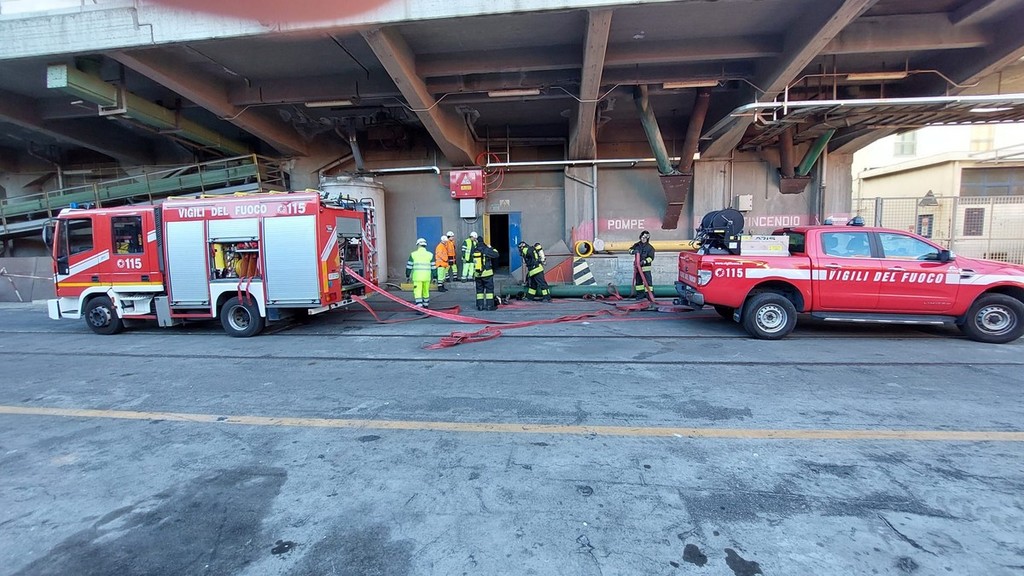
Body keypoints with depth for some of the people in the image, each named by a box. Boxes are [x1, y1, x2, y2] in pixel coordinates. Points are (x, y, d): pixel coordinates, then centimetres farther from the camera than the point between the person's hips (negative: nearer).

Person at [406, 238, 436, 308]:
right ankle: (426, 306, 31)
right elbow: (433, 267, 6)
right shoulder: (430, 255, 6)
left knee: (417, 292, -3)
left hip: (417, 277, -3)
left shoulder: (413, 254, 0)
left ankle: (419, 307, -14)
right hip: (427, 277, 3)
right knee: (426, 292, 18)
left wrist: (407, 275, 13)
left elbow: (409, 266, 3)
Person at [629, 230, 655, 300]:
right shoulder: (637, 245, 7)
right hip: (637, 267, 5)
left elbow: (651, 257, -11)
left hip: (646, 267, -5)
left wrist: (644, 261, -26)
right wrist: (633, 251, -11)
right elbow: (630, 250, 12)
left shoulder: (650, 247, -5)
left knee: (648, 281, -9)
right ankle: (640, 295, 22)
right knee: (638, 281, 11)